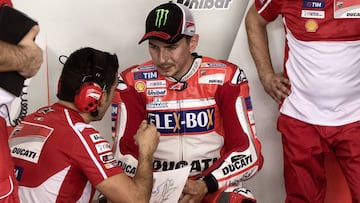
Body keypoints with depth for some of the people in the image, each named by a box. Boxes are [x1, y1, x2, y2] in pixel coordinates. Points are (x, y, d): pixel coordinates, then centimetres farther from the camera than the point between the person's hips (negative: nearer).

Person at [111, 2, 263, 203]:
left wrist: (205, 186, -19)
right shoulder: (134, 82, -3)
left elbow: (248, 152, -6)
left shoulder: (225, 78, -6)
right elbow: (124, 154, -1)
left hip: (215, 186, -1)